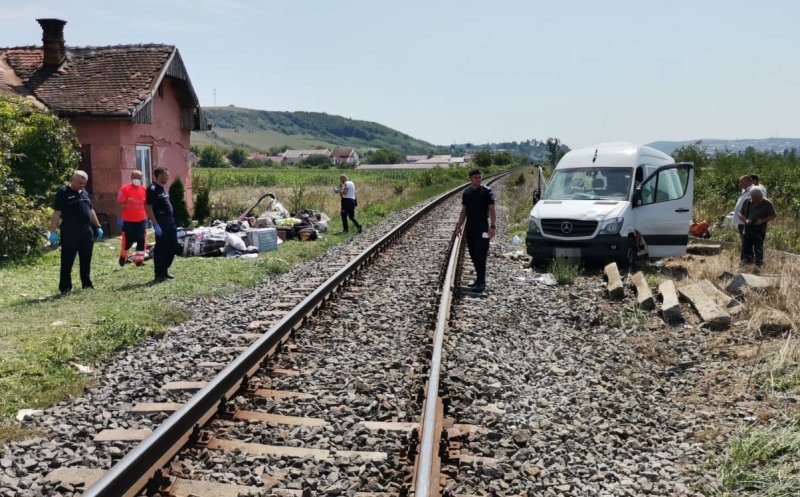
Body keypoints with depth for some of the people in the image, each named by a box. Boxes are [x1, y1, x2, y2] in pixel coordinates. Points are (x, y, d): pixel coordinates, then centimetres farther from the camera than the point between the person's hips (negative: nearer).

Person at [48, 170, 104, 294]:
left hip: (86, 232, 6)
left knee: (86, 260, 12)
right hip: (70, 233, -6)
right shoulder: (63, 192, -6)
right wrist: (53, 231, -15)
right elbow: (57, 212, -10)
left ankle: (87, 283, 22)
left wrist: (98, 227, 20)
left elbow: (91, 211, 22)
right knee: (67, 261, -2)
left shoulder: (85, 192, 14)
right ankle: (65, 287, 3)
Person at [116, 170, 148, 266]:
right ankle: (123, 257, 32)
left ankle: (139, 260, 9)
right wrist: (119, 218, -10)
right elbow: (120, 204, -8)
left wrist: (148, 218, 12)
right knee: (127, 241, 6)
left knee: (142, 241, 1)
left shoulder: (144, 190, 4)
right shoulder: (124, 189, -9)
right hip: (128, 221, -4)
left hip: (141, 220, 4)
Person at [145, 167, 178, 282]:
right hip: (161, 221, -9)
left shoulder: (161, 188, 15)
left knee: (173, 246, 13)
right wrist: (156, 225, -22)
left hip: (170, 221, 9)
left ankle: (164, 270, 25)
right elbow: (148, 208, -18)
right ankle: (159, 275, 5)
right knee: (160, 248, -3)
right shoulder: (152, 189, -13)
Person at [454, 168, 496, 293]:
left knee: (480, 255, -9)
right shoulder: (466, 192, 9)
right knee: (473, 255, 9)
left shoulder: (487, 191, -6)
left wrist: (492, 226, -17)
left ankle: (481, 283, -6)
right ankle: (479, 279, 20)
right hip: (469, 228, 6)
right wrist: (459, 225, 9)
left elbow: (492, 210, -8)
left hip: (482, 228, -6)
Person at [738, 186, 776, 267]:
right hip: (747, 229, 4)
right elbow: (740, 213, 11)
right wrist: (745, 220, -9)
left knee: (758, 249, -3)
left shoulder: (767, 204, -5)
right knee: (746, 248, 8)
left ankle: (758, 266, 4)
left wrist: (762, 221, -14)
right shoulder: (747, 202, 4)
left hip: (759, 230, -4)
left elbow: (773, 215, 1)